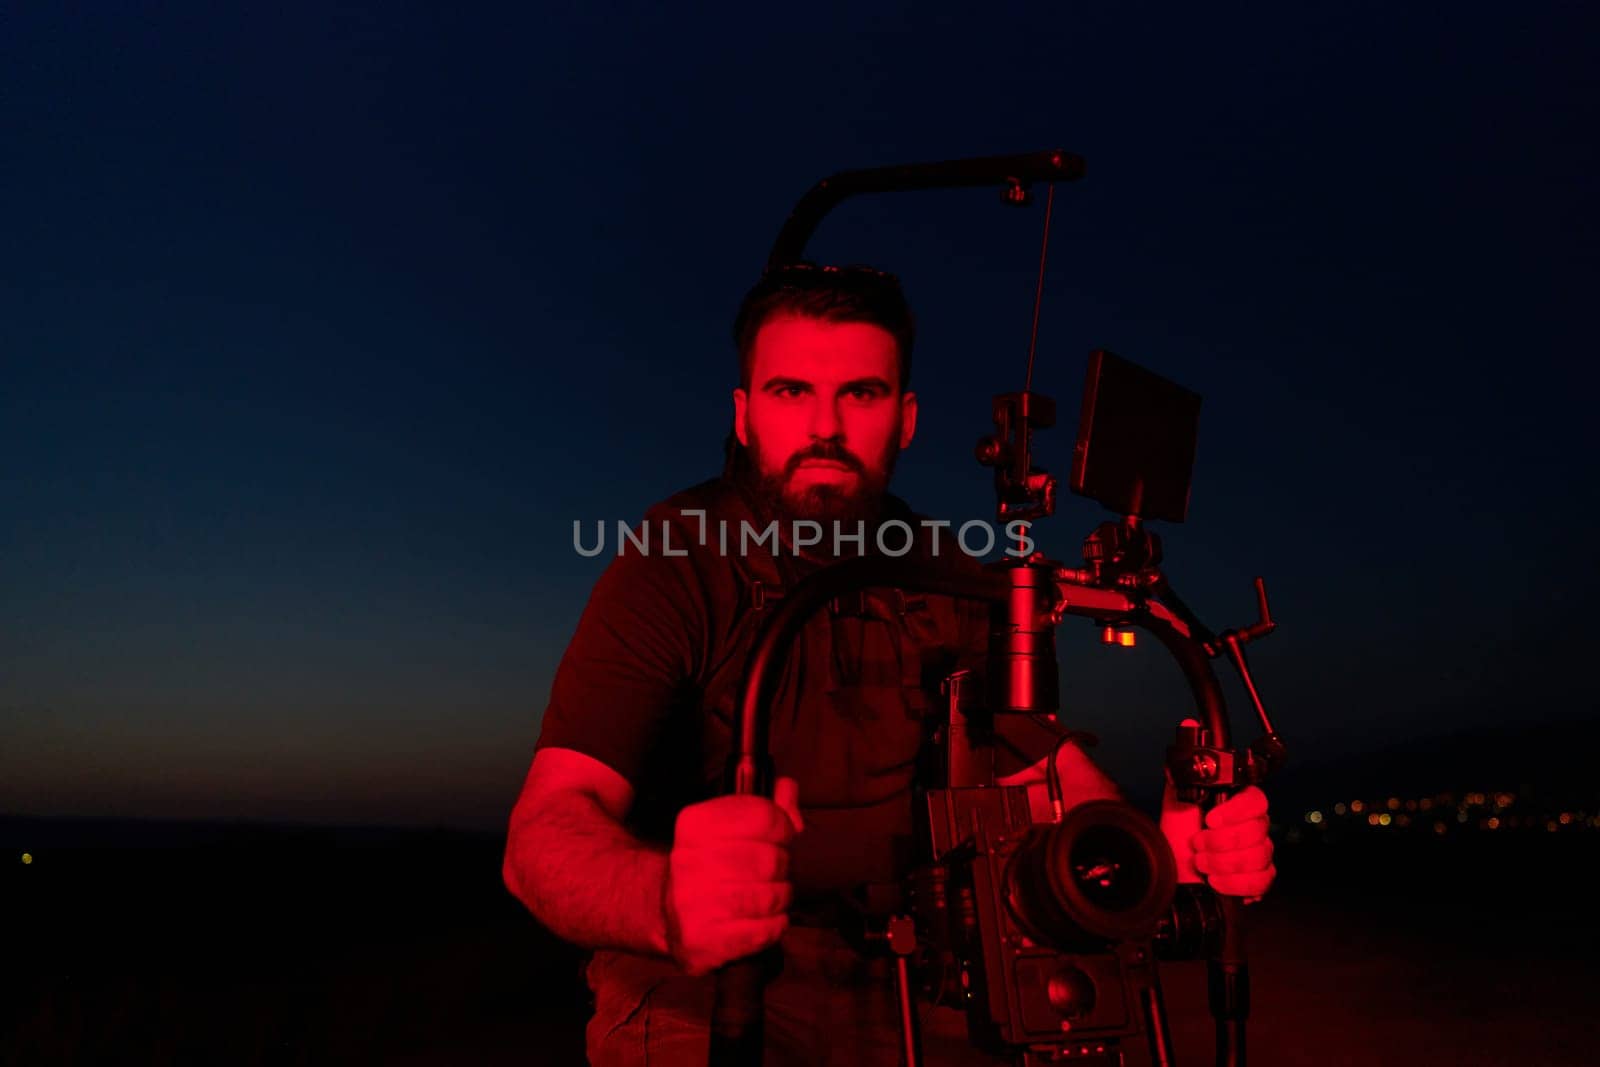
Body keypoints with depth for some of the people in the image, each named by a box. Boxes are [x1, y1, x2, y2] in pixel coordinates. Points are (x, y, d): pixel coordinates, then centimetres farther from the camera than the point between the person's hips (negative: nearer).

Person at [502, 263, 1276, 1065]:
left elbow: (1046, 768, 0)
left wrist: (1164, 845, -22)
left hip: (886, 996, 4)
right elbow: (545, 831, -27)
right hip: (698, 994, -3)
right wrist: (670, 898, -49)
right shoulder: (669, 572, -16)